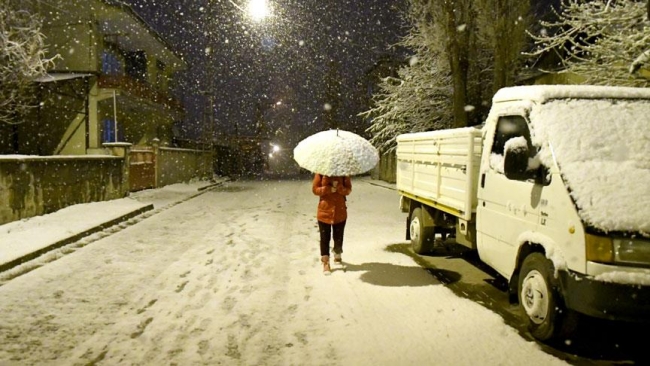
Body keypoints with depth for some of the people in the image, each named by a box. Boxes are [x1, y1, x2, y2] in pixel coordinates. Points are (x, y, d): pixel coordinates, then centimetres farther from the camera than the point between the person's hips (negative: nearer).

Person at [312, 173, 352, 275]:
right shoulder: (321, 173, -6)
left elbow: (348, 189, -3)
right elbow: (315, 189, -5)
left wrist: (338, 187, -23)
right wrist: (328, 189, -19)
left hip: (340, 211, 1)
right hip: (324, 211, -1)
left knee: (338, 237, 13)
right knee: (325, 238, 4)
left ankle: (337, 257, 36)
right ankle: (325, 263, 13)